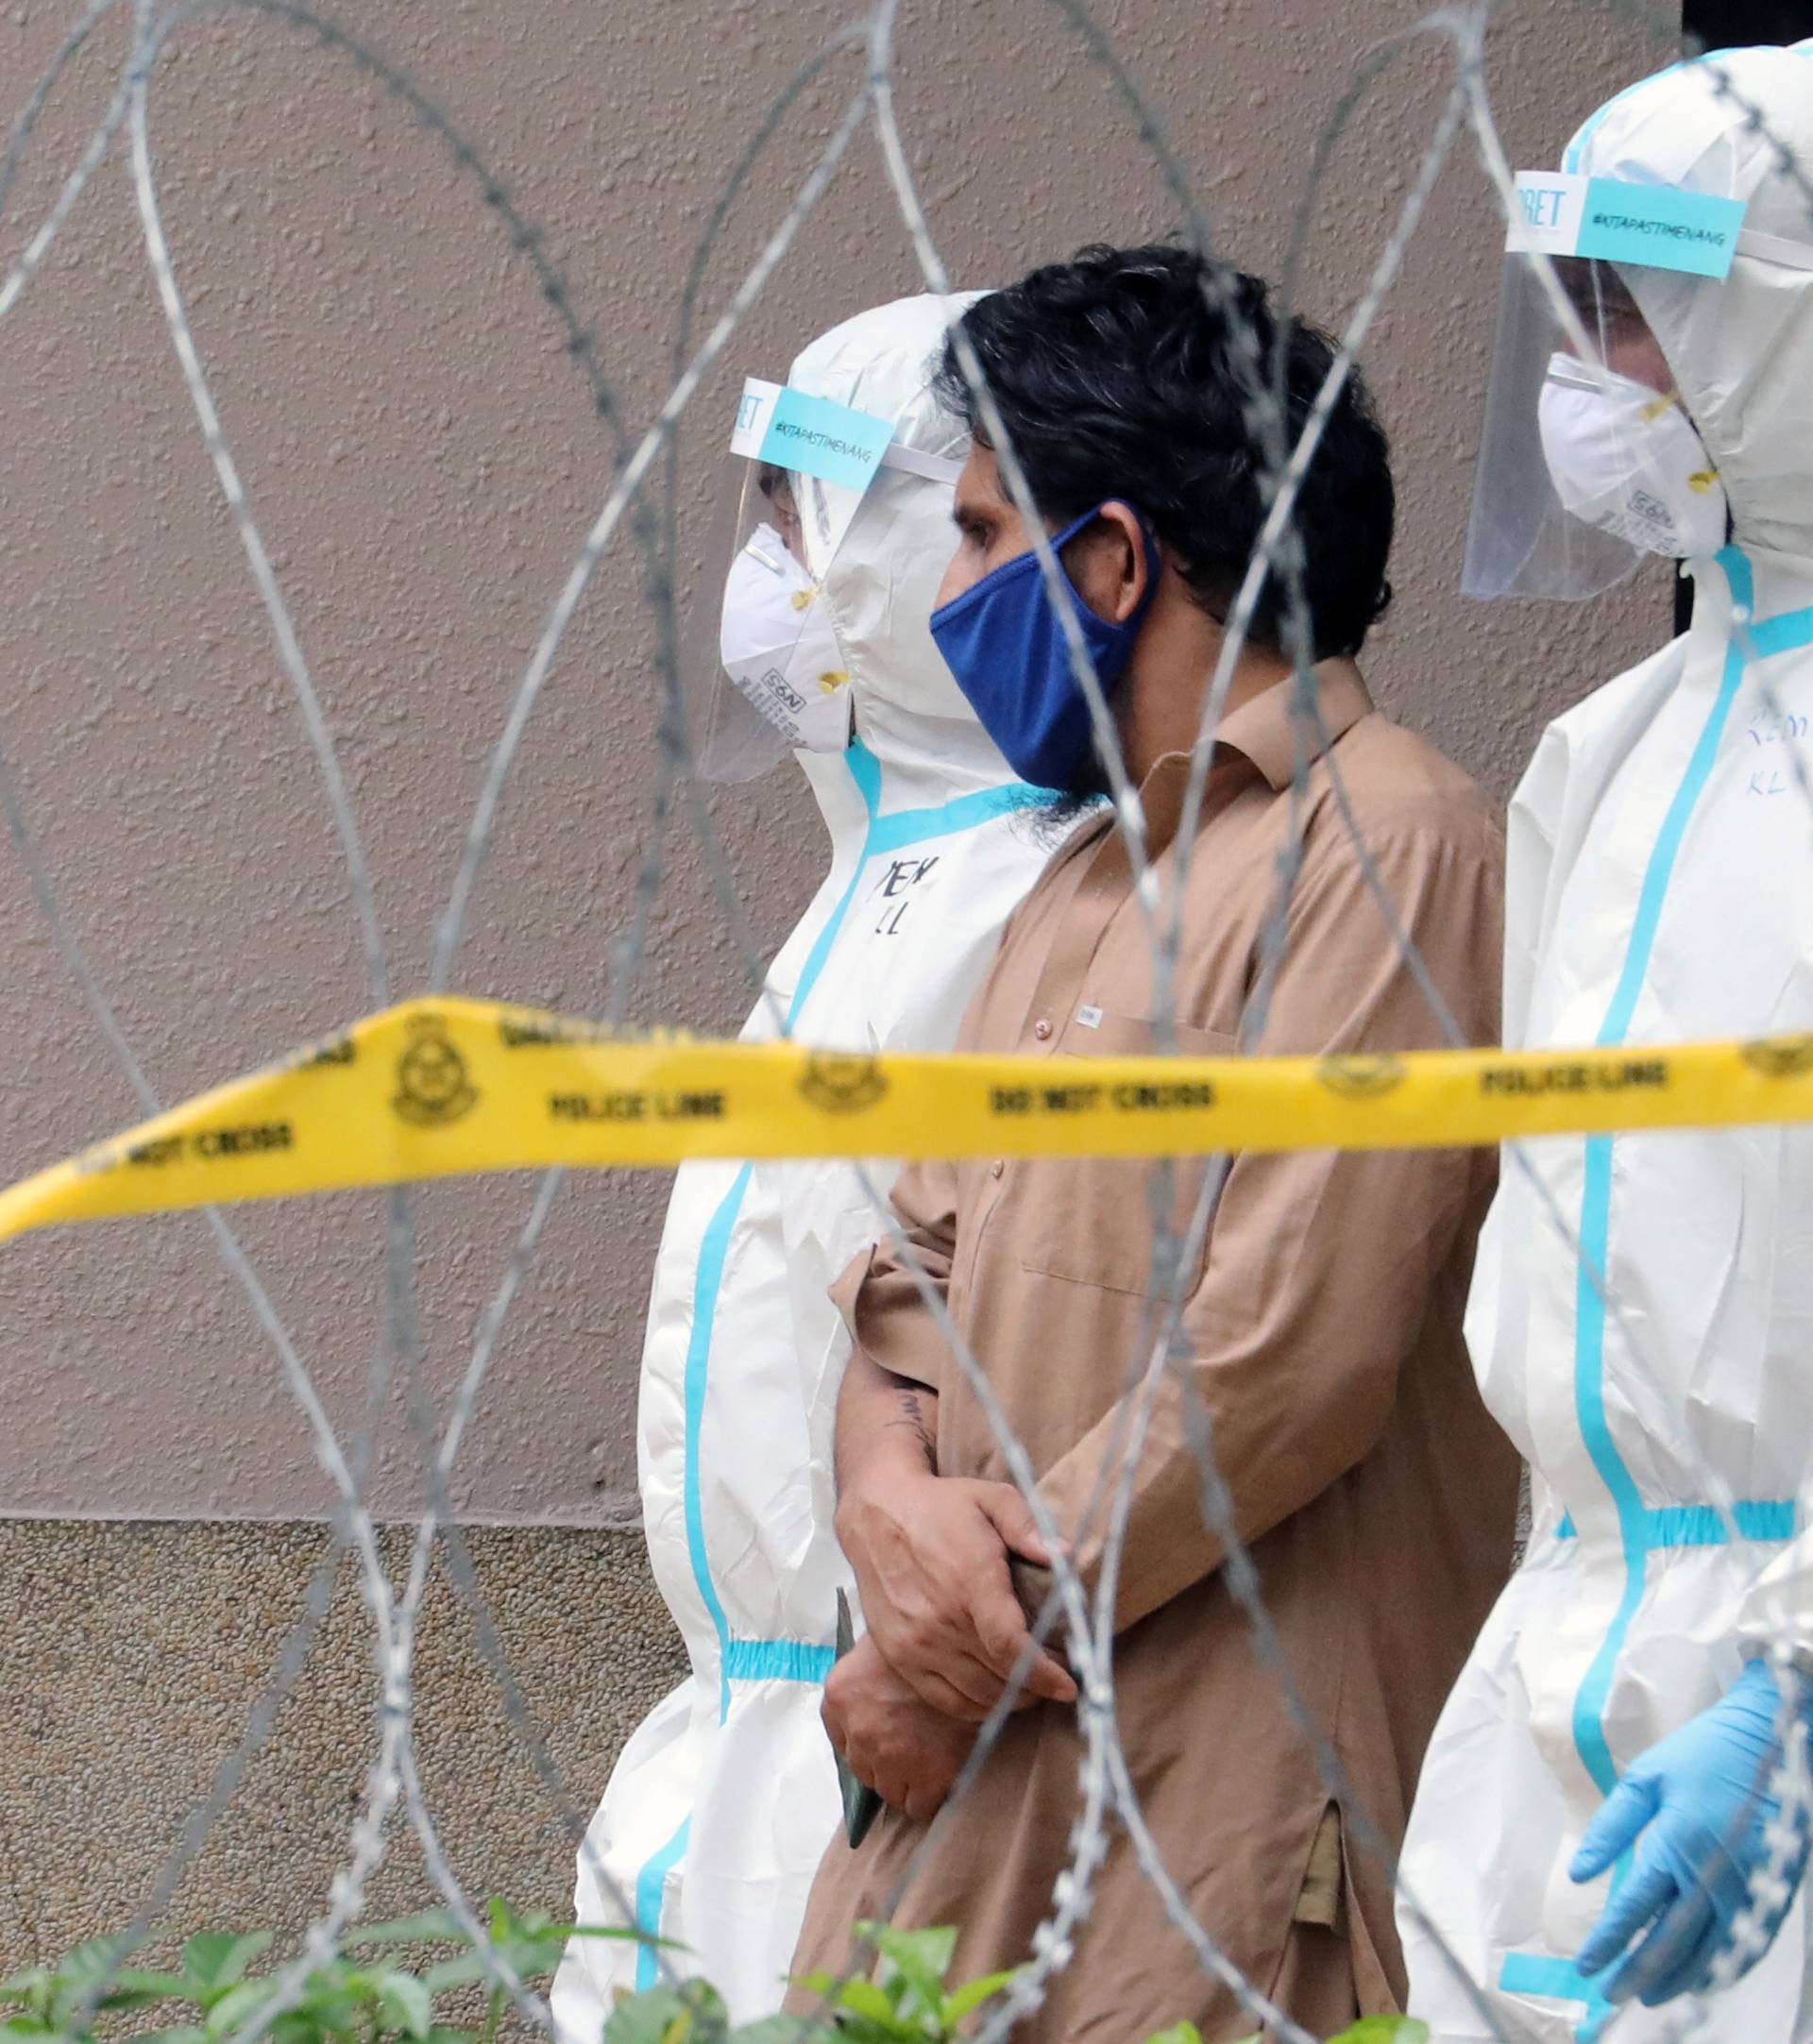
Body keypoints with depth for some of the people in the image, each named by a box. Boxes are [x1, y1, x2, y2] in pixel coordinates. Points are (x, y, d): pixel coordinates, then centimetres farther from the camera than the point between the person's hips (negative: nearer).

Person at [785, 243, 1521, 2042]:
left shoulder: (1387, 849, -9)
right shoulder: (1090, 874, 21)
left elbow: (1292, 1356, -16)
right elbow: (917, 1253, 17)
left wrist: (987, 1640, -10)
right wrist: (893, 1487, -5)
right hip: (976, 1766, 8)